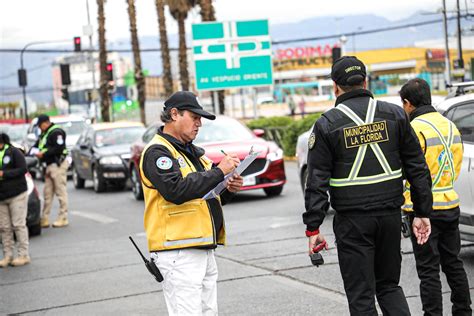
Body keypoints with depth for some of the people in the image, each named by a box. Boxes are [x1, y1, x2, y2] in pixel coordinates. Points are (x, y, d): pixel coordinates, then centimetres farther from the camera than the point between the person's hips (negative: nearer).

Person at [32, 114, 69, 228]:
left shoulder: (56, 132, -11)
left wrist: (44, 154, -18)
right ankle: (44, 219, 11)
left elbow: (59, 149, -19)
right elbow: (37, 145, 21)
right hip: (49, 166, 10)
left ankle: (63, 218, -1)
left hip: (57, 164, -10)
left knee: (61, 192, -5)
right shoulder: (44, 134, 20)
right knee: (47, 193, 9)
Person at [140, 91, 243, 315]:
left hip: (204, 250, 9)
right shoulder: (157, 152, -9)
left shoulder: (192, 152, 20)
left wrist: (228, 189, 3)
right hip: (178, 253, -9)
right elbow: (176, 191, -25)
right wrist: (219, 172, -19)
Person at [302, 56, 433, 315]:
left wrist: (313, 228, -3)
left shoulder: (326, 125, -5)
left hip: (352, 221, -3)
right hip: (390, 216, 3)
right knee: (389, 286, 18)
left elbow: (317, 182, -7)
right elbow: (418, 169, 4)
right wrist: (422, 213, 9)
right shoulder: (394, 115, 3)